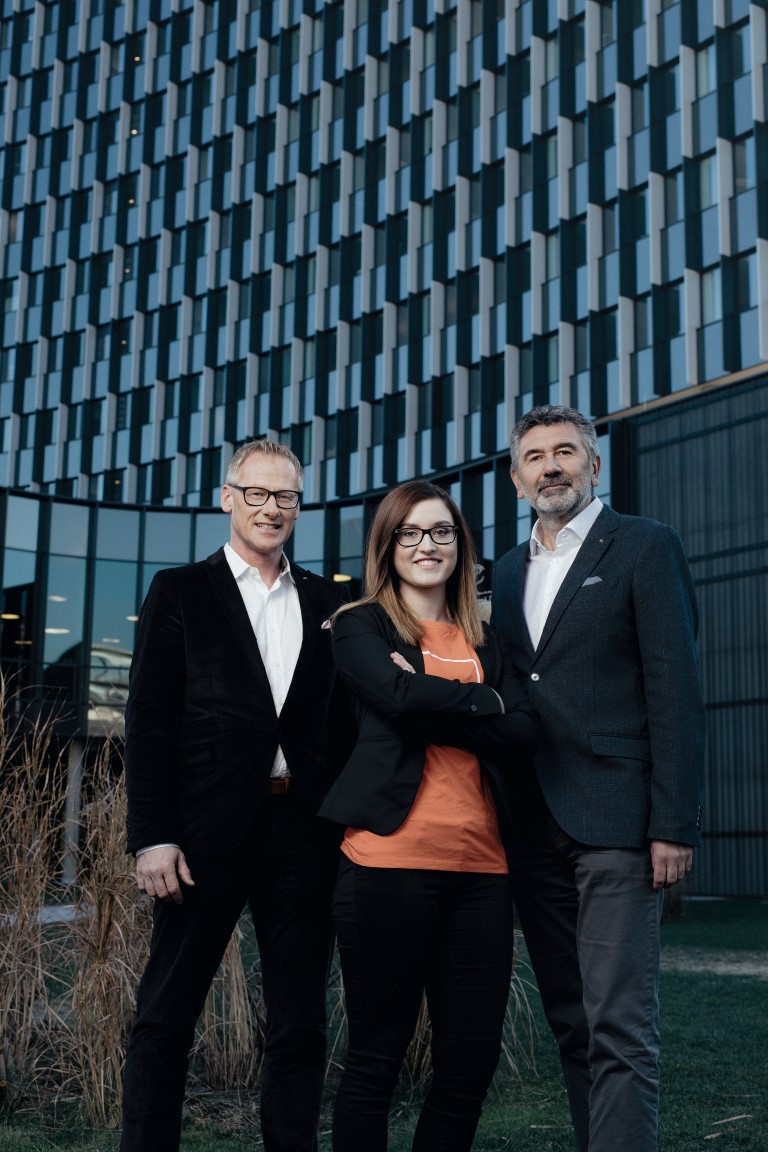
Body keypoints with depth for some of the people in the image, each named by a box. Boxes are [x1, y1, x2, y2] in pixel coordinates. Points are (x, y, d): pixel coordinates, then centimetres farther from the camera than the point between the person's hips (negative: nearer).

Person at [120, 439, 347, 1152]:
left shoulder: (326, 604, 14)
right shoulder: (180, 592, 5)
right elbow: (148, 721, -1)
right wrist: (153, 836, -9)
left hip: (305, 832, 3)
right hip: (209, 830, -3)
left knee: (300, 1022, 8)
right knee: (166, 1013, 3)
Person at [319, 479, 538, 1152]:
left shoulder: (484, 642, 19)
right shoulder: (361, 627, 8)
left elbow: (524, 733, 2)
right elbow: (399, 694, -13)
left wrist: (433, 703, -8)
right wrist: (483, 703, 0)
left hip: (480, 866, 4)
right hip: (392, 859, -4)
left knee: (473, 1059, 6)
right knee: (376, 1057, 2)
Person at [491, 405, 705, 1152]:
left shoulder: (644, 548, 0)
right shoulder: (508, 571, 18)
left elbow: (674, 690, -7)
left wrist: (674, 824, -14)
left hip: (613, 823, -6)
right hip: (534, 830, 6)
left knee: (618, 1026, -9)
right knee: (571, 1025, 12)